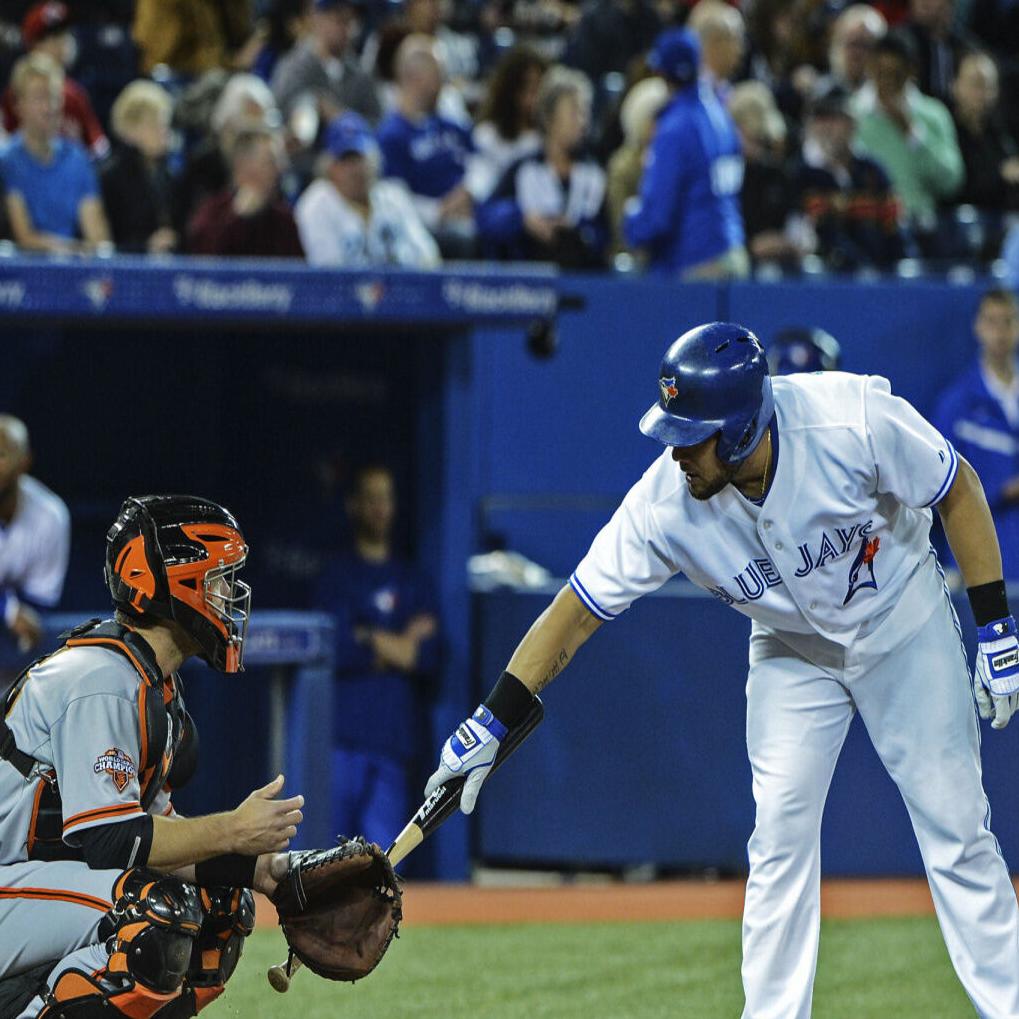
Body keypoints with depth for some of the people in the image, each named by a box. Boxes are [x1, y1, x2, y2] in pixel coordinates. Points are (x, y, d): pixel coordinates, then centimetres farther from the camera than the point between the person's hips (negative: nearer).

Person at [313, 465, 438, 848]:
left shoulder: (413, 582, 17)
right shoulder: (336, 576, 6)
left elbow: (428, 655, 5)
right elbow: (337, 647, -8)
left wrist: (368, 640, -2)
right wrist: (398, 645, 0)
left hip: (393, 740, 3)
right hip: (342, 736, -3)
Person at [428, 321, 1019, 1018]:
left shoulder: (857, 419, -34)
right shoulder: (665, 503, -29)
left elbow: (958, 490, -17)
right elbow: (578, 610, -20)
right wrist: (491, 724, -24)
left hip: (903, 623, -2)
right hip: (792, 648, 2)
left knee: (955, 825, -1)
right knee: (780, 837, -7)